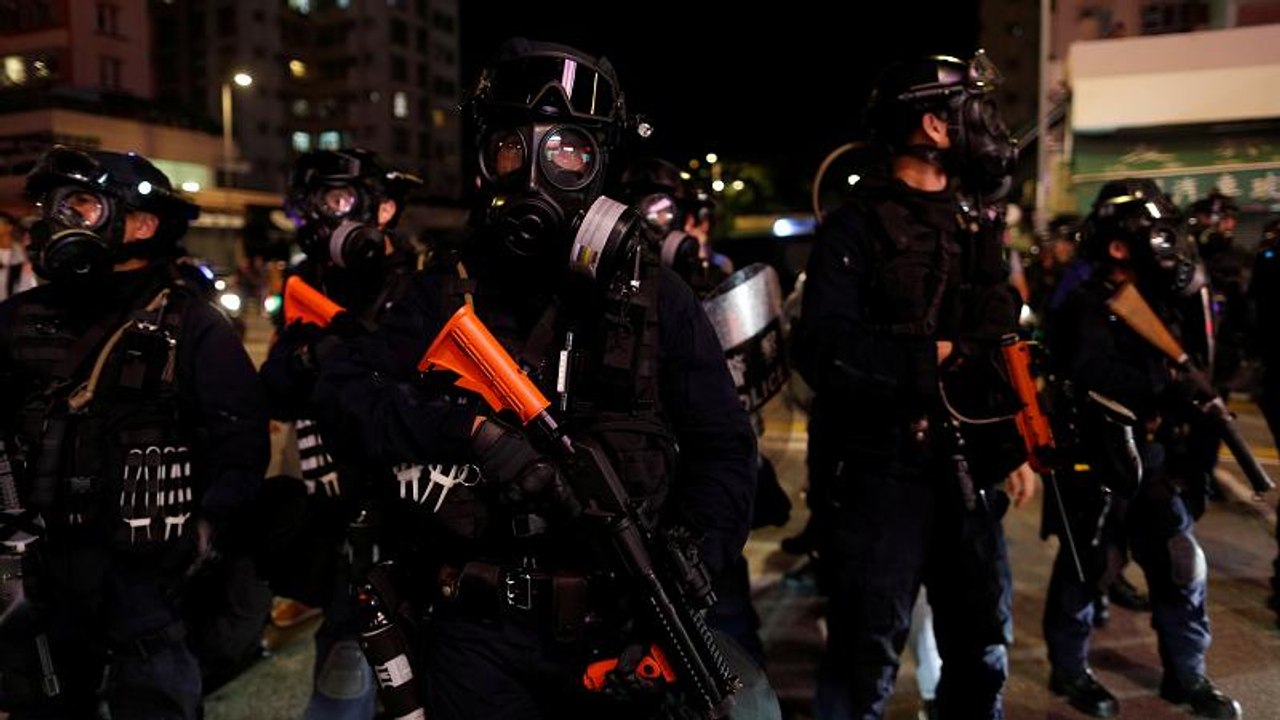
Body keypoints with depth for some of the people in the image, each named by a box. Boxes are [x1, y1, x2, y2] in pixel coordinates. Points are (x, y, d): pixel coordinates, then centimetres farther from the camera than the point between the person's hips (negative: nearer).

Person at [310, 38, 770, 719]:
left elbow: (722, 447, 2)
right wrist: (470, 427, -22)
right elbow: (343, 391, -8)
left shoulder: (654, 299, 1)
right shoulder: (448, 293, 2)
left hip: (619, 629, 1)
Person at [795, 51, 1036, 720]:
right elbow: (824, 350, -20)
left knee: (984, 641, 18)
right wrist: (937, 354, -21)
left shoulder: (975, 223, 14)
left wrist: (1015, 447, 16)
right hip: (881, 470, -7)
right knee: (867, 652, 2)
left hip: (966, 471, 7)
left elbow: (996, 346, 19)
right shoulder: (858, 225, -9)